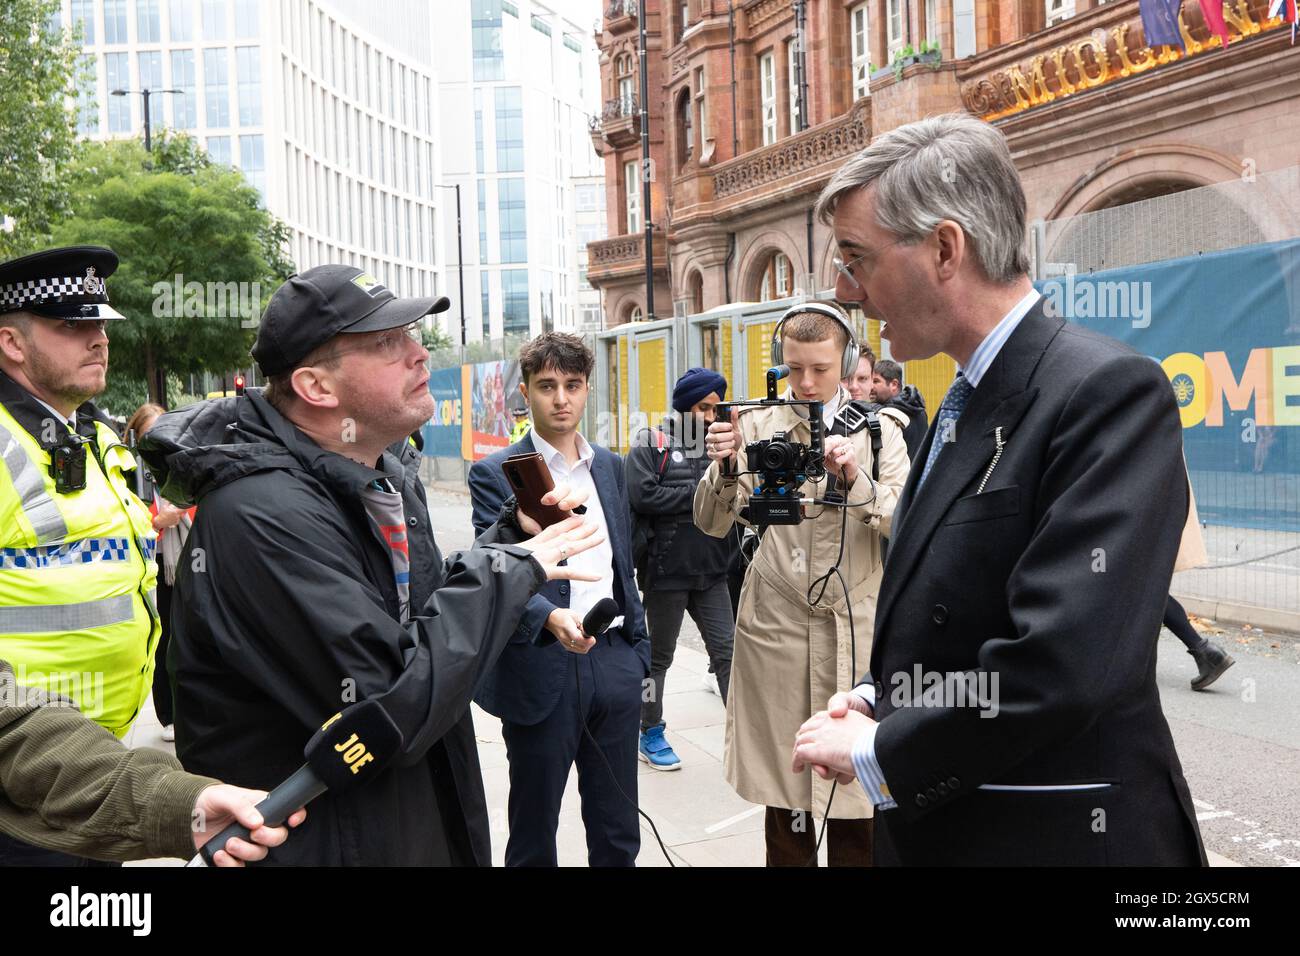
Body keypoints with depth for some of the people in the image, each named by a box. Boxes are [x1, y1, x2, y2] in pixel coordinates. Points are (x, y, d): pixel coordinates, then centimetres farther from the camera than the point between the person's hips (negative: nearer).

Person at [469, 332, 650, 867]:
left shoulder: (610, 466, 11)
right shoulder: (496, 473, -6)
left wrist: (638, 646, 14)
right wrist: (552, 619, -34)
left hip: (614, 663, 5)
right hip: (540, 669, -4)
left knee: (618, 832, 15)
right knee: (533, 834, 11)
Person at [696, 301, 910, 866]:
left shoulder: (879, 432, 4)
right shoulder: (756, 426, 4)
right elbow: (713, 524, -1)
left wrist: (855, 479, -23)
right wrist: (725, 468, -18)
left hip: (855, 626, 0)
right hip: (775, 624, 1)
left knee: (854, 785, 2)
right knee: (782, 783, 7)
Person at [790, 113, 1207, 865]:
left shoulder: (1110, 389, -19)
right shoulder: (967, 402, 9)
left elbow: (1065, 659, -28)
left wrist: (881, 754, -17)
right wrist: (877, 701, 0)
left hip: (1050, 836, -8)